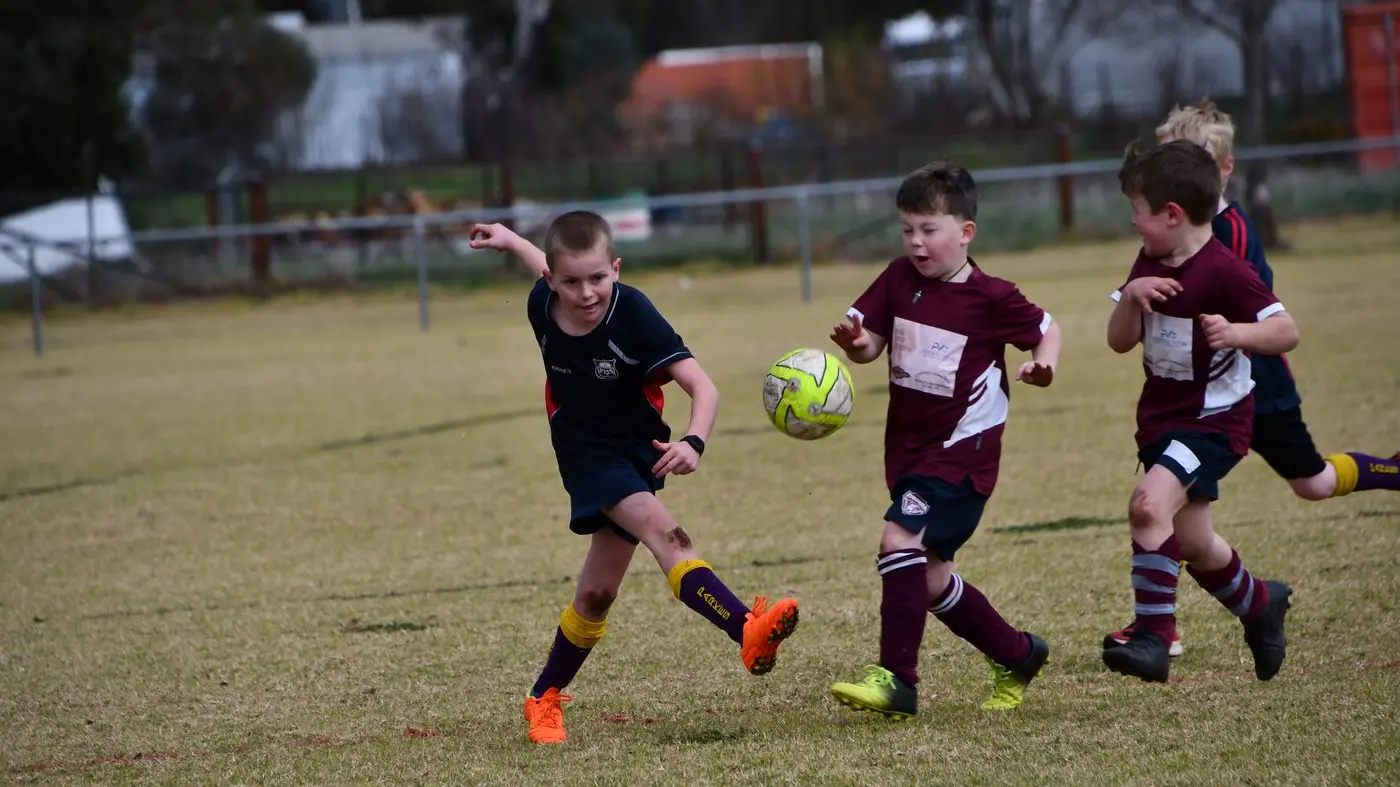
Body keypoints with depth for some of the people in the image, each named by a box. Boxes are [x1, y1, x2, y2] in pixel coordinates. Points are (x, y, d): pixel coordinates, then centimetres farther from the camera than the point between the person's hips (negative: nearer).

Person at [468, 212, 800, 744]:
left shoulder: (634, 315, -24)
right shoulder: (543, 306, -13)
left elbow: (703, 388, -27)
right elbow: (551, 276, 15)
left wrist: (693, 443, -46)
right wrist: (510, 241, 33)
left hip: (636, 455, 0)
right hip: (588, 456, 0)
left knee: (596, 595, 5)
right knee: (664, 533, -28)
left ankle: (544, 699, 27)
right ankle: (747, 631, -46)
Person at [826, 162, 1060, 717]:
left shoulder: (990, 297, -10)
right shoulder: (898, 280, 3)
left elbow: (1047, 330, 4)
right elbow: (871, 342, 2)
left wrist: (1043, 365, -17)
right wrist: (856, 343, -21)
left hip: (962, 449, -7)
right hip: (908, 448, 7)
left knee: (901, 539, -23)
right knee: (929, 579, 11)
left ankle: (897, 678, -21)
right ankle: (1017, 655, 32)